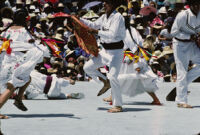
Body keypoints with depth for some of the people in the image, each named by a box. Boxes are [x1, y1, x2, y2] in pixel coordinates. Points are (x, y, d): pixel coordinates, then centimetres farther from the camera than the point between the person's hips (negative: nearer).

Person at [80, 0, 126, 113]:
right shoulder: (105, 17, 7)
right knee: (88, 67, 5)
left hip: (116, 51, -8)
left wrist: (97, 32, -25)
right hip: (105, 50, 8)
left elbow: (113, 35, -26)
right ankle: (106, 83, 23)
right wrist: (80, 20, 14)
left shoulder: (118, 17, -17)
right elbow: (94, 25, 21)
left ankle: (118, 106, -4)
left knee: (112, 77, -15)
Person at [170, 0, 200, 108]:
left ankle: (183, 82, 13)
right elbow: (174, 32, -16)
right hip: (180, 45, -6)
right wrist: (189, 36, -20)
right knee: (182, 72, -6)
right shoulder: (183, 16, -21)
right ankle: (181, 101, 1)